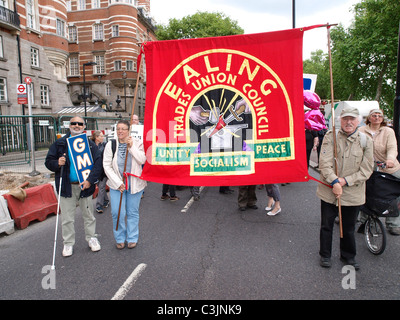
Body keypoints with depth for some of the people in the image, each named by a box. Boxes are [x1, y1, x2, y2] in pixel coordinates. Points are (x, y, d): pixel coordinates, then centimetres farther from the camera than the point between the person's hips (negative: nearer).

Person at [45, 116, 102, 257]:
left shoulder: (90, 144, 2)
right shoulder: (60, 143, 4)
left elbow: (98, 163, -5)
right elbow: (48, 162, 5)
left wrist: (90, 180, -16)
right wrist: (57, 163, -18)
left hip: (85, 186, 0)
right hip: (67, 187, 0)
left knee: (88, 215, 13)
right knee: (67, 218, 9)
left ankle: (91, 238, 31)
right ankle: (68, 243, 25)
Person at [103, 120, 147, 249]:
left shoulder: (137, 143, 0)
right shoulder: (110, 145, 0)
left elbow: (142, 160, -12)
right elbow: (107, 166, -3)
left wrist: (132, 147, -18)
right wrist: (118, 183, -9)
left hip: (134, 183, 0)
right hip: (116, 184, 1)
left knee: (133, 212, 8)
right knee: (117, 213, -1)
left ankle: (132, 238, 24)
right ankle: (120, 238, 19)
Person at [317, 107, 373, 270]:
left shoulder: (366, 141, 0)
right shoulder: (330, 136, -5)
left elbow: (366, 170, -3)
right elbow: (324, 162, -12)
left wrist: (345, 181, -14)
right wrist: (334, 182, -22)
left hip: (352, 193, 1)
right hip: (329, 191, -1)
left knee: (349, 227, 16)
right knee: (326, 225, 11)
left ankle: (348, 256, 37)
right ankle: (325, 255, 30)